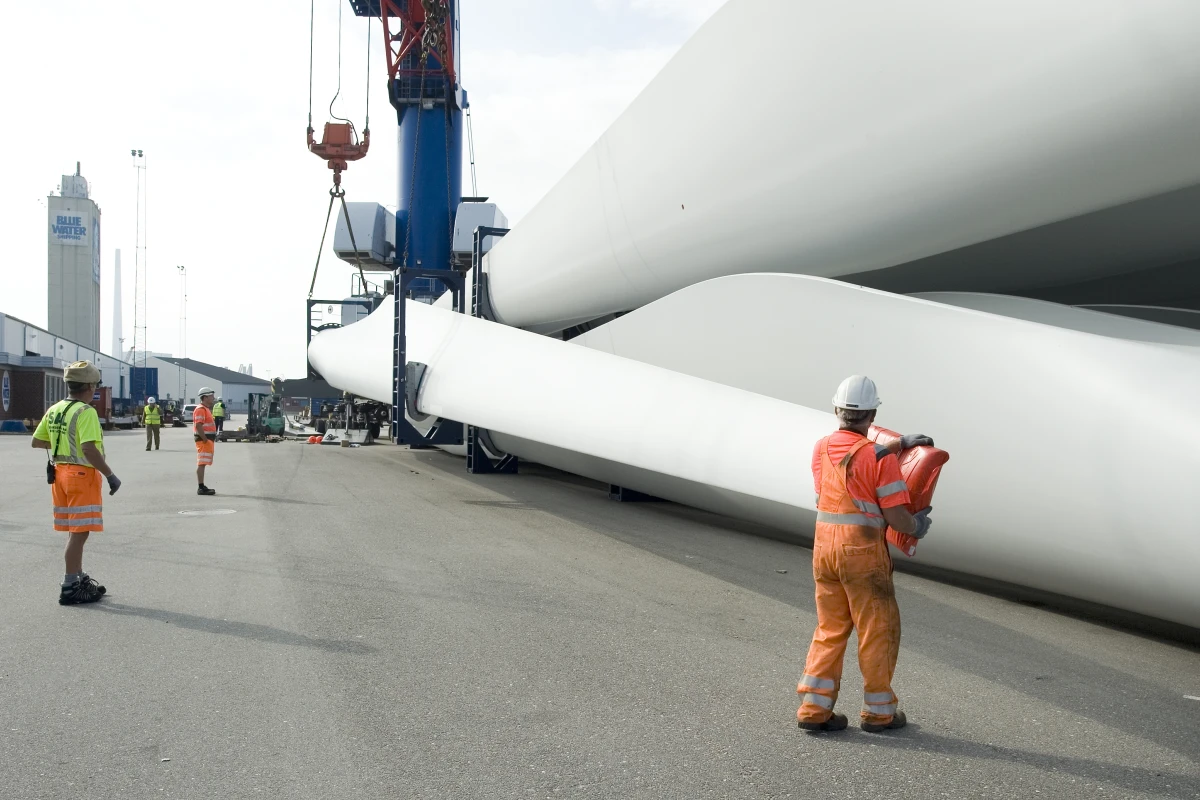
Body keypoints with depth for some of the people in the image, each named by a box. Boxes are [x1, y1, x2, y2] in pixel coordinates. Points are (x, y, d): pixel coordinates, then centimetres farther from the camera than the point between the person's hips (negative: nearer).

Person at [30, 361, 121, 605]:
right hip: (82, 475, -9)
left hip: (61, 473, 9)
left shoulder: (54, 410, 9)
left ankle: (79, 579, 27)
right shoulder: (85, 412, -16)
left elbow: (36, 441, 16)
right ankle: (70, 587, -1)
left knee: (75, 532, 18)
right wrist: (110, 475, -20)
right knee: (79, 533, -4)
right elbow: (89, 449, -25)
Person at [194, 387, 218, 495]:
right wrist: (205, 440, -24)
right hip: (203, 441, -11)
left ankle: (202, 487, 18)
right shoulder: (201, 409, -14)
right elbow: (198, 426, -23)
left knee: (202, 464, 13)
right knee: (201, 464, -10)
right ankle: (201, 488, -12)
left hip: (208, 440, 11)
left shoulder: (206, 409, 20)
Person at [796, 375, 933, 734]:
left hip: (824, 549, 6)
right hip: (863, 554, -6)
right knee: (879, 630, 9)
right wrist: (917, 526, 8)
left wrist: (902, 443, 30)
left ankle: (814, 707, 12)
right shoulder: (881, 458, -13)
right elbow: (896, 516, -14)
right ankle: (878, 711, 19)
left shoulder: (821, 449, 5)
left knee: (830, 629, 14)